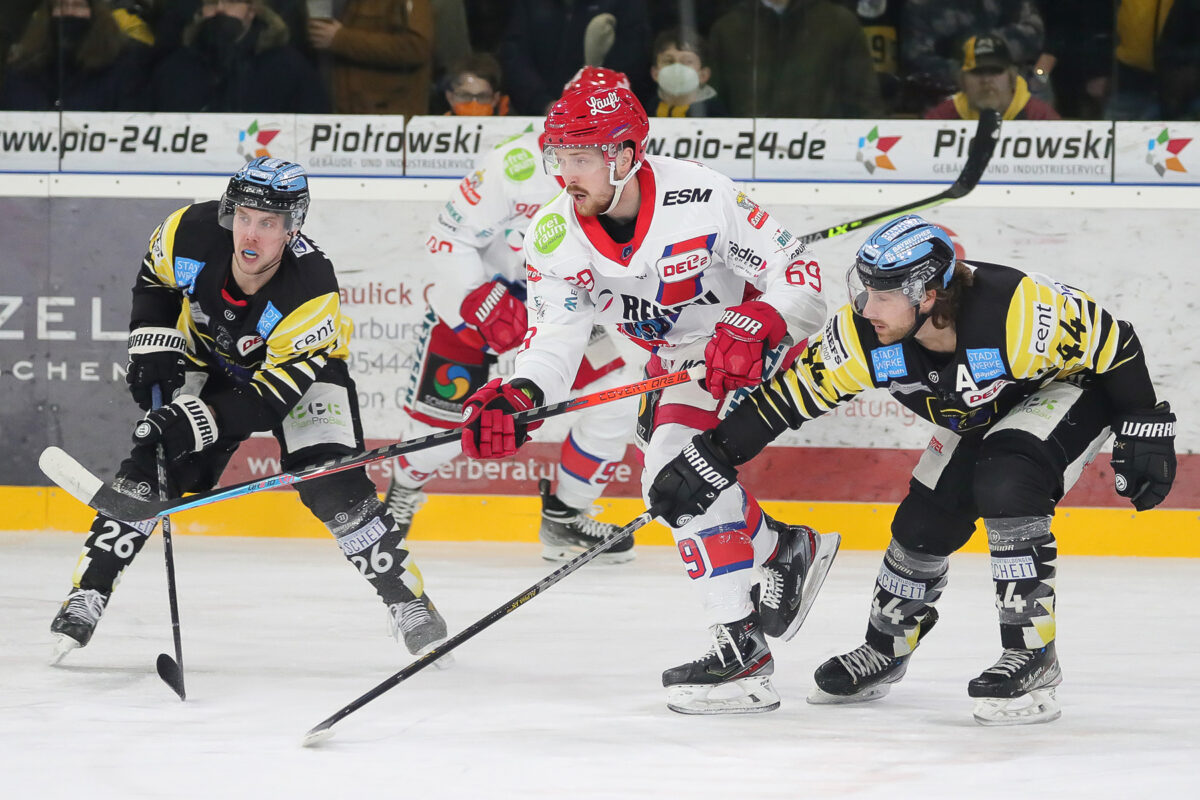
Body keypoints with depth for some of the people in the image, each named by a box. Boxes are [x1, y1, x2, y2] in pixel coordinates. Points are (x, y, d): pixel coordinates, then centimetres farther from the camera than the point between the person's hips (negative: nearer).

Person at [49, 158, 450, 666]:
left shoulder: (312, 287, -38)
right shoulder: (191, 233, -28)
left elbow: (274, 395, -34)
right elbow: (155, 280, -2)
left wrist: (199, 421, -41)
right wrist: (154, 346, -13)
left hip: (297, 367, -3)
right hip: (209, 361, 3)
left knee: (335, 489, -19)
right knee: (147, 470, -11)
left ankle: (408, 601, -3)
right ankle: (86, 597, -1)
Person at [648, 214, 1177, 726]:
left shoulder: (1015, 310, -40)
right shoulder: (864, 334, -26)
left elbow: (1112, 340, -26)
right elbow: (790, 393, -16)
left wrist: (1145, 432, -19)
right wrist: (711, 459, -17)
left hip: (1069, 389, -6)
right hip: (979, 414, 6)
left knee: (1005, 482, -30)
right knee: (923, 525, 3)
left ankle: (1032, 655, -20)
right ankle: (885, 650, 32)